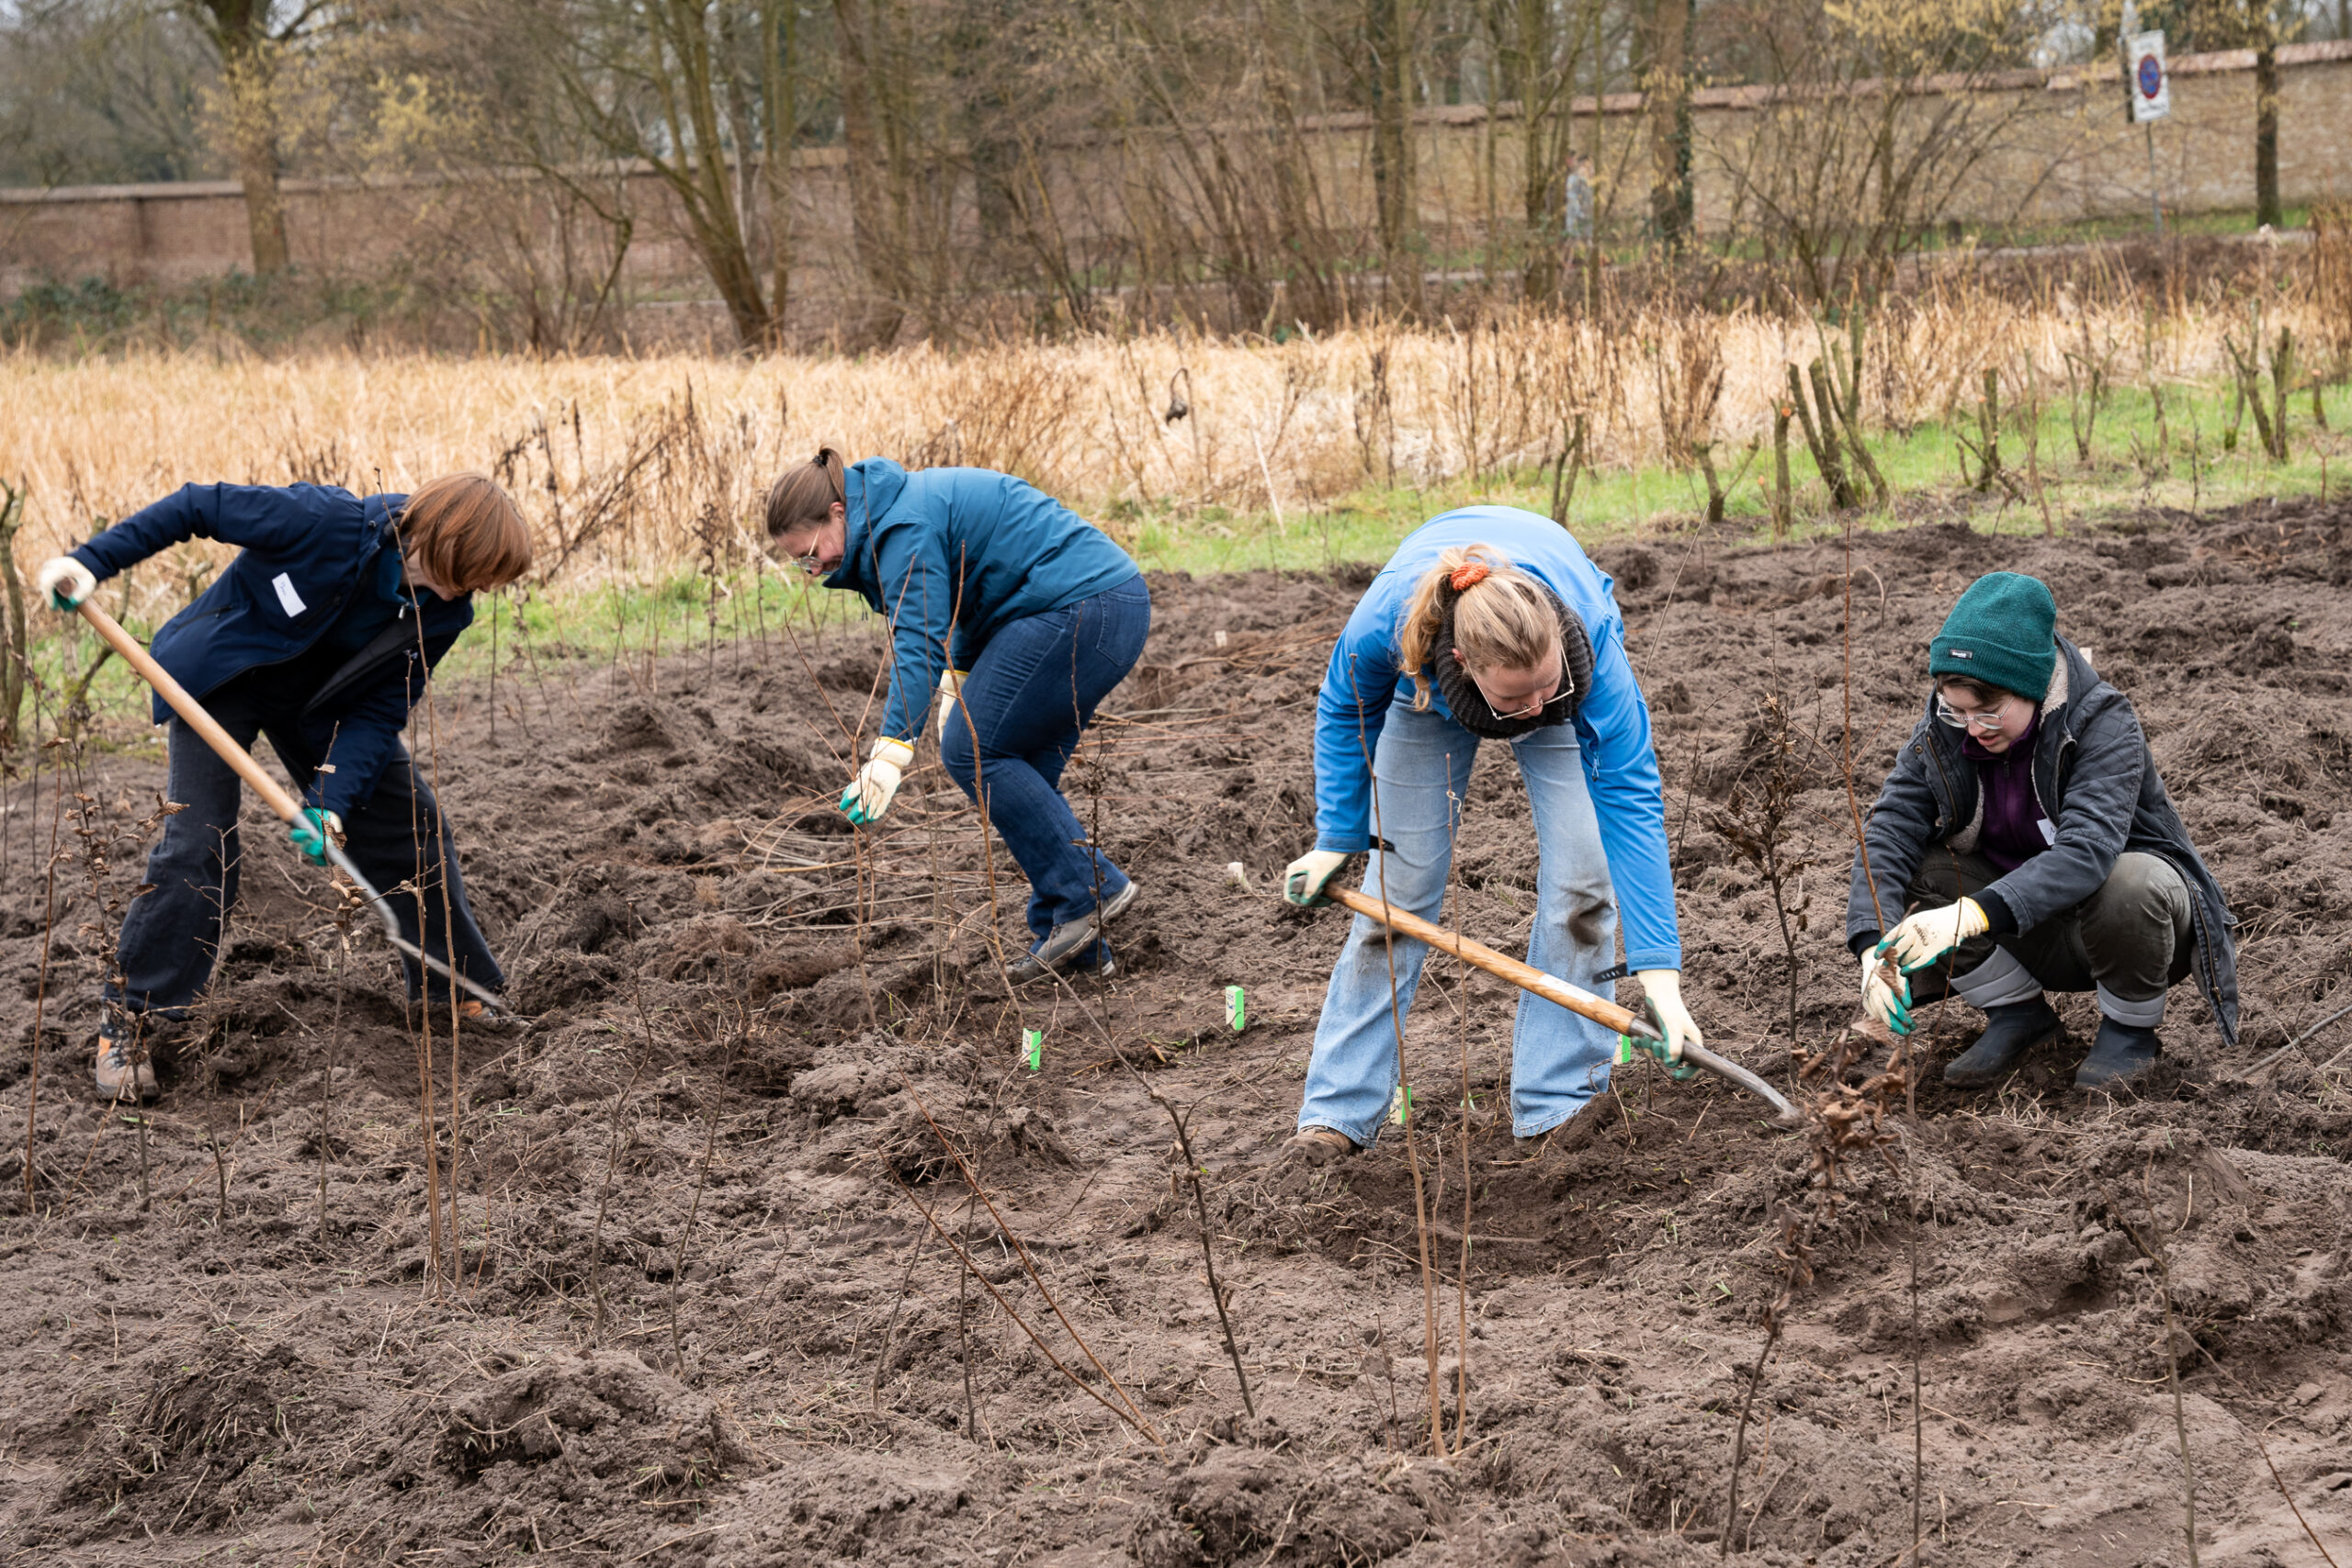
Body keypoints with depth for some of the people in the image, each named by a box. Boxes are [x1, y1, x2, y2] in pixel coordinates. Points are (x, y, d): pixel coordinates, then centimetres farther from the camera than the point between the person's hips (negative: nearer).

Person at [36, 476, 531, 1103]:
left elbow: (380, 710, -15)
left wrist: (331, 803, -28)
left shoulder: (444, 611, -18)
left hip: (321, 704, 5)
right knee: (197, 848, -15)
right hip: (220, 675, -5)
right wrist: (92, 560, -30)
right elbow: (197, 507, -26)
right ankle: (129, 1023, -3)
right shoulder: (327, 522, -36)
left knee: (411, 822, 2)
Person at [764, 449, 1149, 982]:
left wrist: (892, 751, -33)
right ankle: (1073, 941, 10)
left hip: (1078, 608, -11)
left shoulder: (906, 527, -15)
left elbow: (918, 642, -26)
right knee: (1022, 772, 11)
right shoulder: (908, 502, 17)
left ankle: (1089, 889, -6)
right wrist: (959, 675, 19)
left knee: (975, 751, -7)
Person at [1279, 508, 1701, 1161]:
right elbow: (1343, 710, -17)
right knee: (1399, 882, 0)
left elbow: (1630, 795, -42)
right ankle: (1339, 1112, 10)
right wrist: (1336, 838, -7)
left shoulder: (1588, 631, -45)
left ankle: (1559, 1108, -3)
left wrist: (1659, 973, -46)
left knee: (1580, 877, -14)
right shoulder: (1387, 621, -43)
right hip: (1429, 687, 1)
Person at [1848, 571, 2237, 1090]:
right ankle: (2016, 1013, 2)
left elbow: (2087, 852, -41)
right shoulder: (1943, 732, -12)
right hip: (2040, 938, 4)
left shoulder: (2103, 724, -27)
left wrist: (1973, 914, -54)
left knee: (2130, 883, -38)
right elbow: (1889, 832, -20)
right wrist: (1875, 944, -38)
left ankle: (2130, 1028, -8)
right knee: (1919, 873, -19)